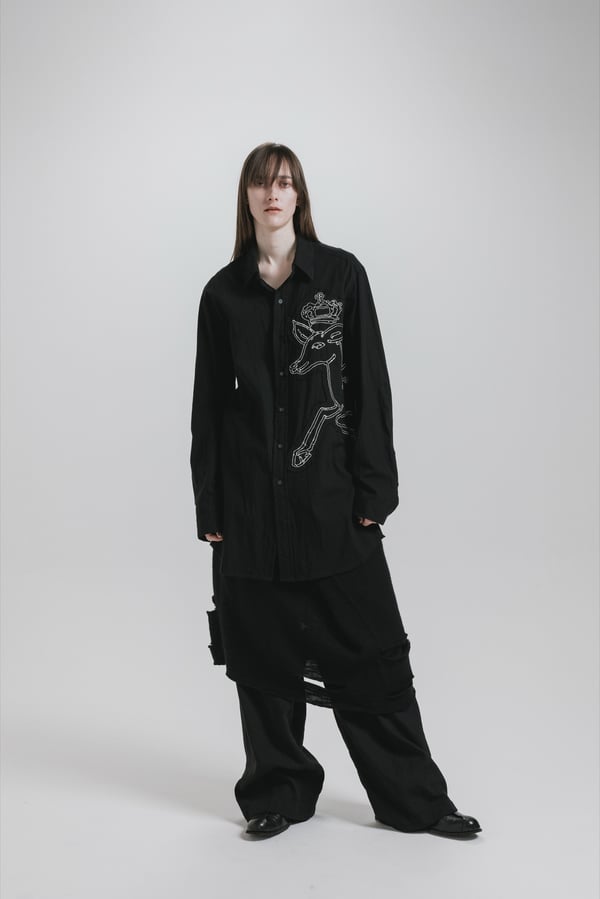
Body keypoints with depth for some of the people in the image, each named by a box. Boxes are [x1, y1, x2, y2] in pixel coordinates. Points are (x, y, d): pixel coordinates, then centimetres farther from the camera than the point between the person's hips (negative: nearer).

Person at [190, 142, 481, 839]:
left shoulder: (341, 274, 2)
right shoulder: (223, 293, 6)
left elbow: (370, 385, -1)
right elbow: (209, 404, 7)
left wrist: (373, 490, -6)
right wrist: (209, 507, 3)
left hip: (331, 494, -1)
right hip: (251, 503, 2)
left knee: (369, 650, 3)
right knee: (262, 653, 8)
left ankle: (414, 799, 17)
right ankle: (281, 793, 25)